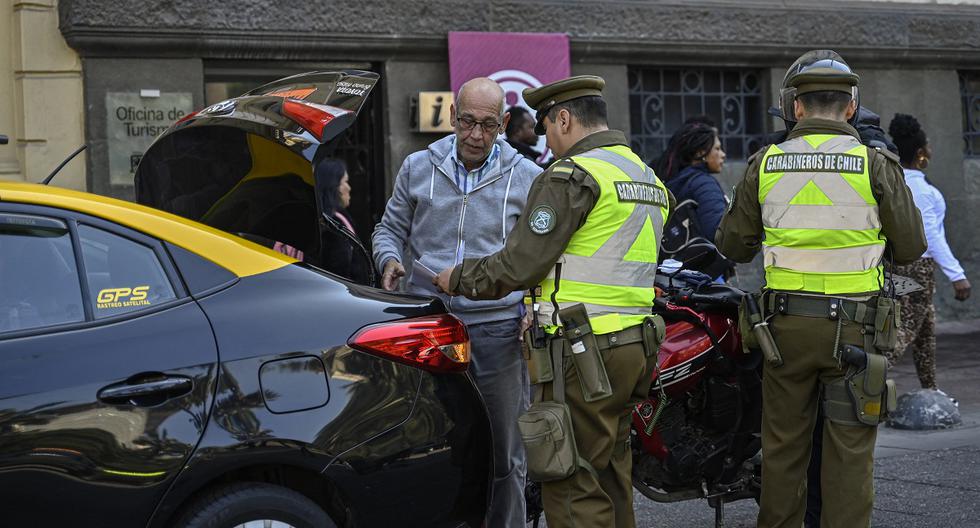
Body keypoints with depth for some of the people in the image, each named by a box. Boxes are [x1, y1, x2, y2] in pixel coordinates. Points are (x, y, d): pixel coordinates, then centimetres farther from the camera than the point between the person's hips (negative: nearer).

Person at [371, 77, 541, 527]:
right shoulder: (417, 168, 8)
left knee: (503, 455, 5)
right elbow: (390, 227, 18)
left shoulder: (527, 178, 5)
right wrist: (390, 260, -3)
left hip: (498, 328, -1)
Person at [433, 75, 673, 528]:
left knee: (574, 490, -5)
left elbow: (519, 265, -14)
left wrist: (458, 279, 2)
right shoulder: (648, 177, 18)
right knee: (611, 480, 15)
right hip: (634, 347, 9)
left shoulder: (572, 176, -12)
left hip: (583, 351, -9)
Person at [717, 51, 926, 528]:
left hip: (787, 324, 2)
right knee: (849, 450, 4)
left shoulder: (764, 165, -1)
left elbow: (733, 245, 6)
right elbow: (909, 248, 0)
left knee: (783, 444, 13)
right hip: (853, 326, -2)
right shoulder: (875, 166, -7)